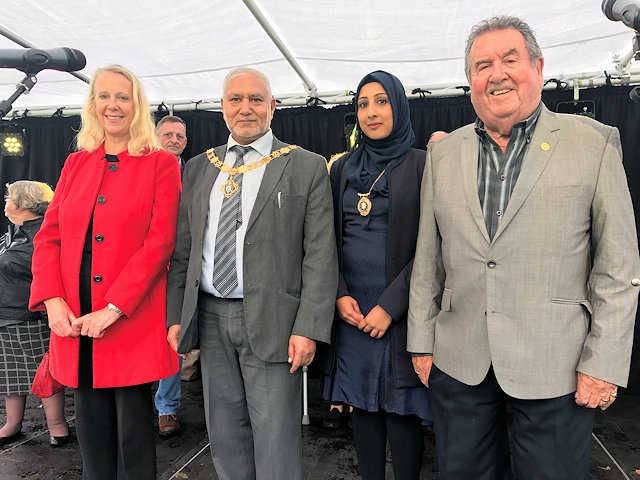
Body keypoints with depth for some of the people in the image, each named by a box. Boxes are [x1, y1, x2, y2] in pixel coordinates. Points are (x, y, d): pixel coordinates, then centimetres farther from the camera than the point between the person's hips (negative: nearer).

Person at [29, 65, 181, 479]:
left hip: (132, 320, -4)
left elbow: (160, 242, -11)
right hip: (74, 321, 4)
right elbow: (49, 236, 9)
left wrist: (112, 309, -16)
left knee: (134, 433, 6)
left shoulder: (161, 164, -2)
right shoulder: (75, 164, 12)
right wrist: (53, 300, -6)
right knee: (91, 430, 15)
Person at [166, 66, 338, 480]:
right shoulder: (198, 169, 12)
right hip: (210, 318, 5)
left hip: (270, 322, -4)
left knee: (276, 442, 4)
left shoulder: (307, 168, -2)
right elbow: (183, 249, 12)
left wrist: (309, 329, -14)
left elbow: (320, 255, -7)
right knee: (225, 435, 17)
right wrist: (175, 316, 5)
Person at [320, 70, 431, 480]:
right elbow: (330, 239, 9)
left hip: (400, 312, -3)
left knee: (402, 408, 6)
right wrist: (339, 295, -5)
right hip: (351, 310, 4)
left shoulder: (422, 165, -2)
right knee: (362, 406, 13)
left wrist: (391, 305, -14)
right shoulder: (343, 168, 10)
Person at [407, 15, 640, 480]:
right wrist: (421, 341, 6)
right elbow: (427, 258, 7)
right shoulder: (444, 151, 6)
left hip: (556, 367, -2)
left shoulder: (594, 143, -2)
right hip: (458, 361, 3)